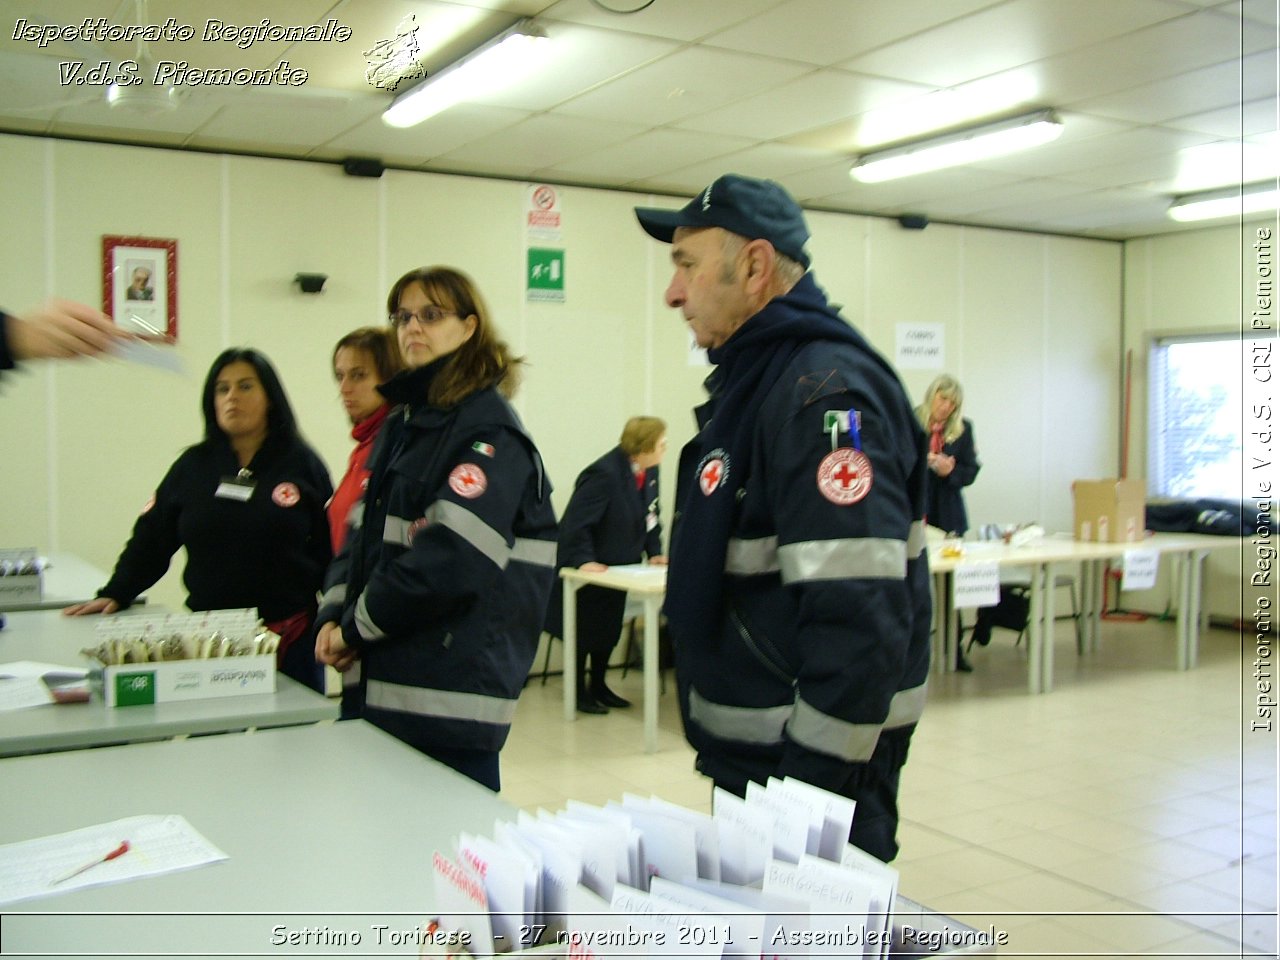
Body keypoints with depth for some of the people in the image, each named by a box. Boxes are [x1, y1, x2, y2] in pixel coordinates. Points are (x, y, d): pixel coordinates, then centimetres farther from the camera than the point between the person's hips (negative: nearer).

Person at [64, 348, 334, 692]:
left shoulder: (301, 464, 1)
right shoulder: (193, 466, 8)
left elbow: (330, 548, -2)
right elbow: (151, 538, 14)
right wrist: (114, 595, 7)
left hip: (290, 637, -2)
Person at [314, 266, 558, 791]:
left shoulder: (490, 432, -11)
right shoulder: (400, 424, 15)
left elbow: (450, 556, -21)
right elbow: (363, 533, 16)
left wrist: (357, 627, -11)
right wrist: (333, 617, -1)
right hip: (376, 683, 8)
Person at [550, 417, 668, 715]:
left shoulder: (649, 471, -3)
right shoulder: (605, 474, -29)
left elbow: (650, 516, 7)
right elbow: (576, 521, -29)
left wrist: (654, 553, -3)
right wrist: (584, 561, -33)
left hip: (617, 567, 8)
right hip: (589, 569, -8)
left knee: (609, 630, 17)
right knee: (585, 632, 6)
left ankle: (598, 687, 31)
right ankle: (579, 692, 20)